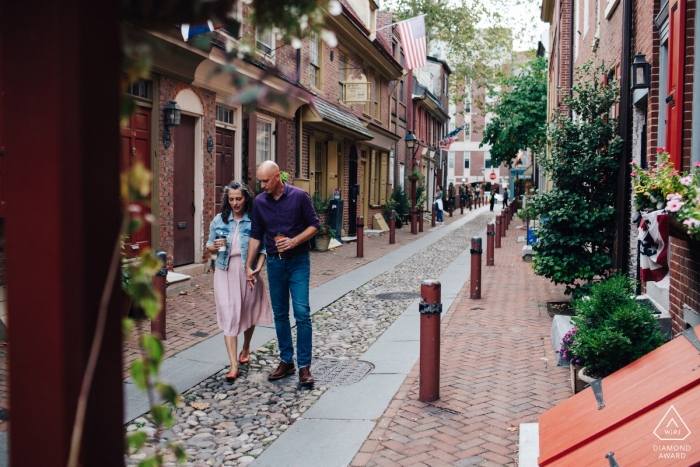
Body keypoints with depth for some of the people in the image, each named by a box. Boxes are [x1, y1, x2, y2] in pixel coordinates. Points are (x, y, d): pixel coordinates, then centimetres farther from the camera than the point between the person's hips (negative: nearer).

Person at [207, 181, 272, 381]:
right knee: (229, 316, -5)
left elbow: (263, 247, -4)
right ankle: (233, 365, -5)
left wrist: (258, 267, -19)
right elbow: (209, 247, 10)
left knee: (248, 313, 15)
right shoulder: (219, 220, 3)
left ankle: (246, 348, 43)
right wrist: (215, 246, -12)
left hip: (248, 272, -1)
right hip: (225, 273, 1)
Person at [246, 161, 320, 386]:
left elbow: (314, 225, -4)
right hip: (274, 263, 4)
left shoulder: (299, 196, -9)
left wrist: (294, 241, -19)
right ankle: (286, 361, 20)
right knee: (280, 314, 9)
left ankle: (304, 365, -1)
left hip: (298, 261, -4)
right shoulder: (259, 202, 2)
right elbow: (256, 235, 9)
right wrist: (249, 265, 7)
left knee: (302, 313, -7)